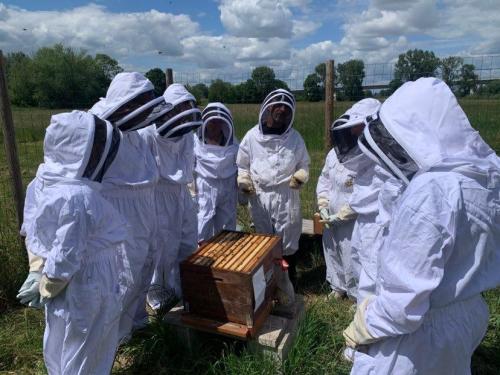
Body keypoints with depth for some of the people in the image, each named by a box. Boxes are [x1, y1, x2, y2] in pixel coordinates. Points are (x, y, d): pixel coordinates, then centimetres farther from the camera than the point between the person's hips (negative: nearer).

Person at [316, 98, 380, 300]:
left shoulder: (373, 159, -23)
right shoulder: (336, 151, 1)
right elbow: (324, 178, 11)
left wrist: (341, 216, -19)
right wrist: (323, 206, 0)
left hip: (354, 223, -7)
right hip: (330, 219, 8)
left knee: (353, 260, 5)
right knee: (332, 254, 24)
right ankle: (338, 286, 48)